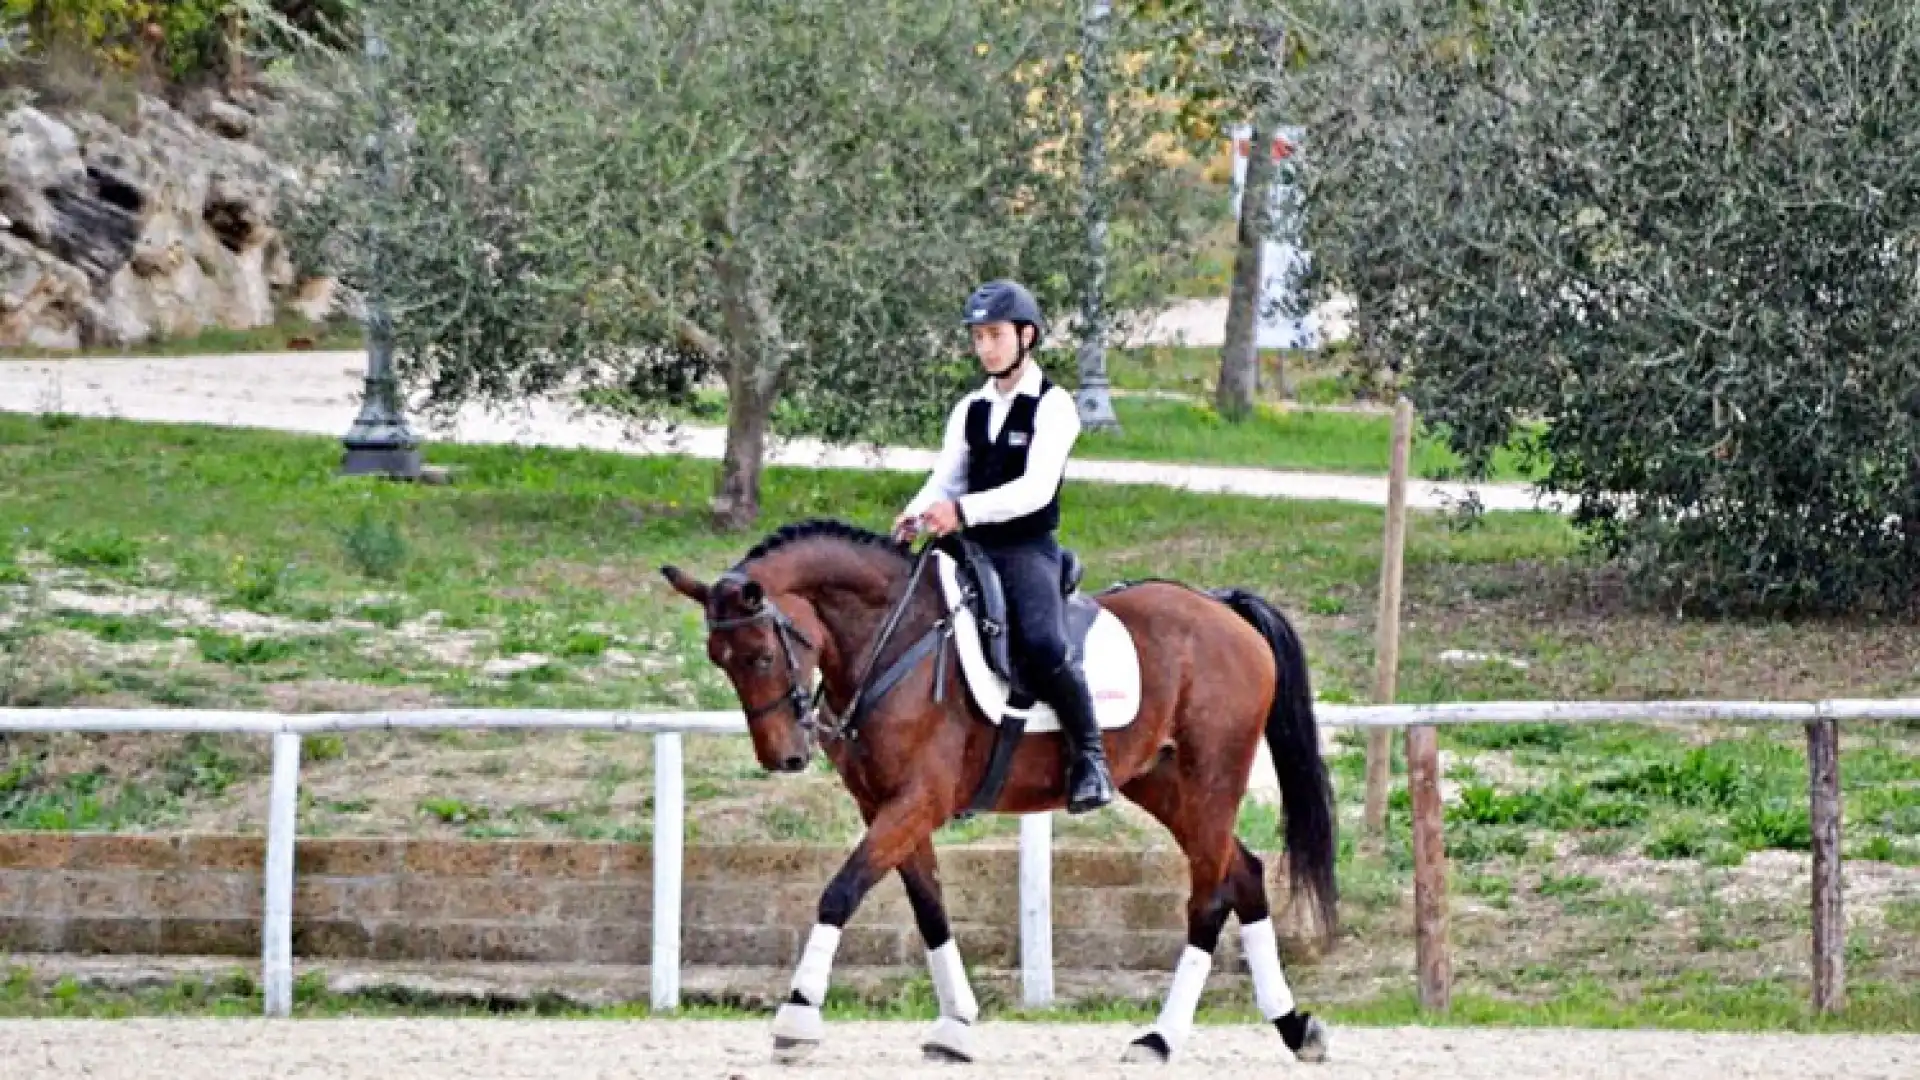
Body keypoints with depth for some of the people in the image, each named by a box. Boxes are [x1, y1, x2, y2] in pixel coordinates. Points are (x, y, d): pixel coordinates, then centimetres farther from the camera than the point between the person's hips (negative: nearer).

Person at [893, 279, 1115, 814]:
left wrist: (963, 510, -30)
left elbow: (1036, 487, -18)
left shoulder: (1053, 406, -6)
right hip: (973, 551, 7)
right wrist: (916, 515, -13)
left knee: (1043, 649, -30)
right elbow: (945, 480, 10)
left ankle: (1089, 756, -13)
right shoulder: (970, 410, 15)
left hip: (1028, 551, -7)